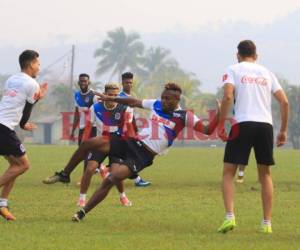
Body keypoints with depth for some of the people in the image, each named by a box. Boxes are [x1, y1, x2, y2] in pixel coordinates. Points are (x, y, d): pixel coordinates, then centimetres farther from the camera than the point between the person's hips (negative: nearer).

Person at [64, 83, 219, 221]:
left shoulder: (183, 116, -5)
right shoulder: (156, 105, 10)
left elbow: (207, 130, -12)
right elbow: (134, 102, 25)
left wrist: (219, 115, -30)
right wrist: (110, 99, 28)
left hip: (143, 156, -5)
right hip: (131, 143, 5)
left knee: (110, 180, -23)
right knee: (89, 143, -12)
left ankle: (82, 213, -11)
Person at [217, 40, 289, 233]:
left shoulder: (234, 70, 7)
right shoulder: (266, 73, 17)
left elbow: (228, 96, -11)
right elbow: (284, 102, 11)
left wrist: (221, 124, -6)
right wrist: (283, 130, 17)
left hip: (243, 124, -3)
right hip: (265, 125, 3)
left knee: (228, 172, 5)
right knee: (265, 174, 15)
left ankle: (230, 217, -13)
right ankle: (267, 223, 12)